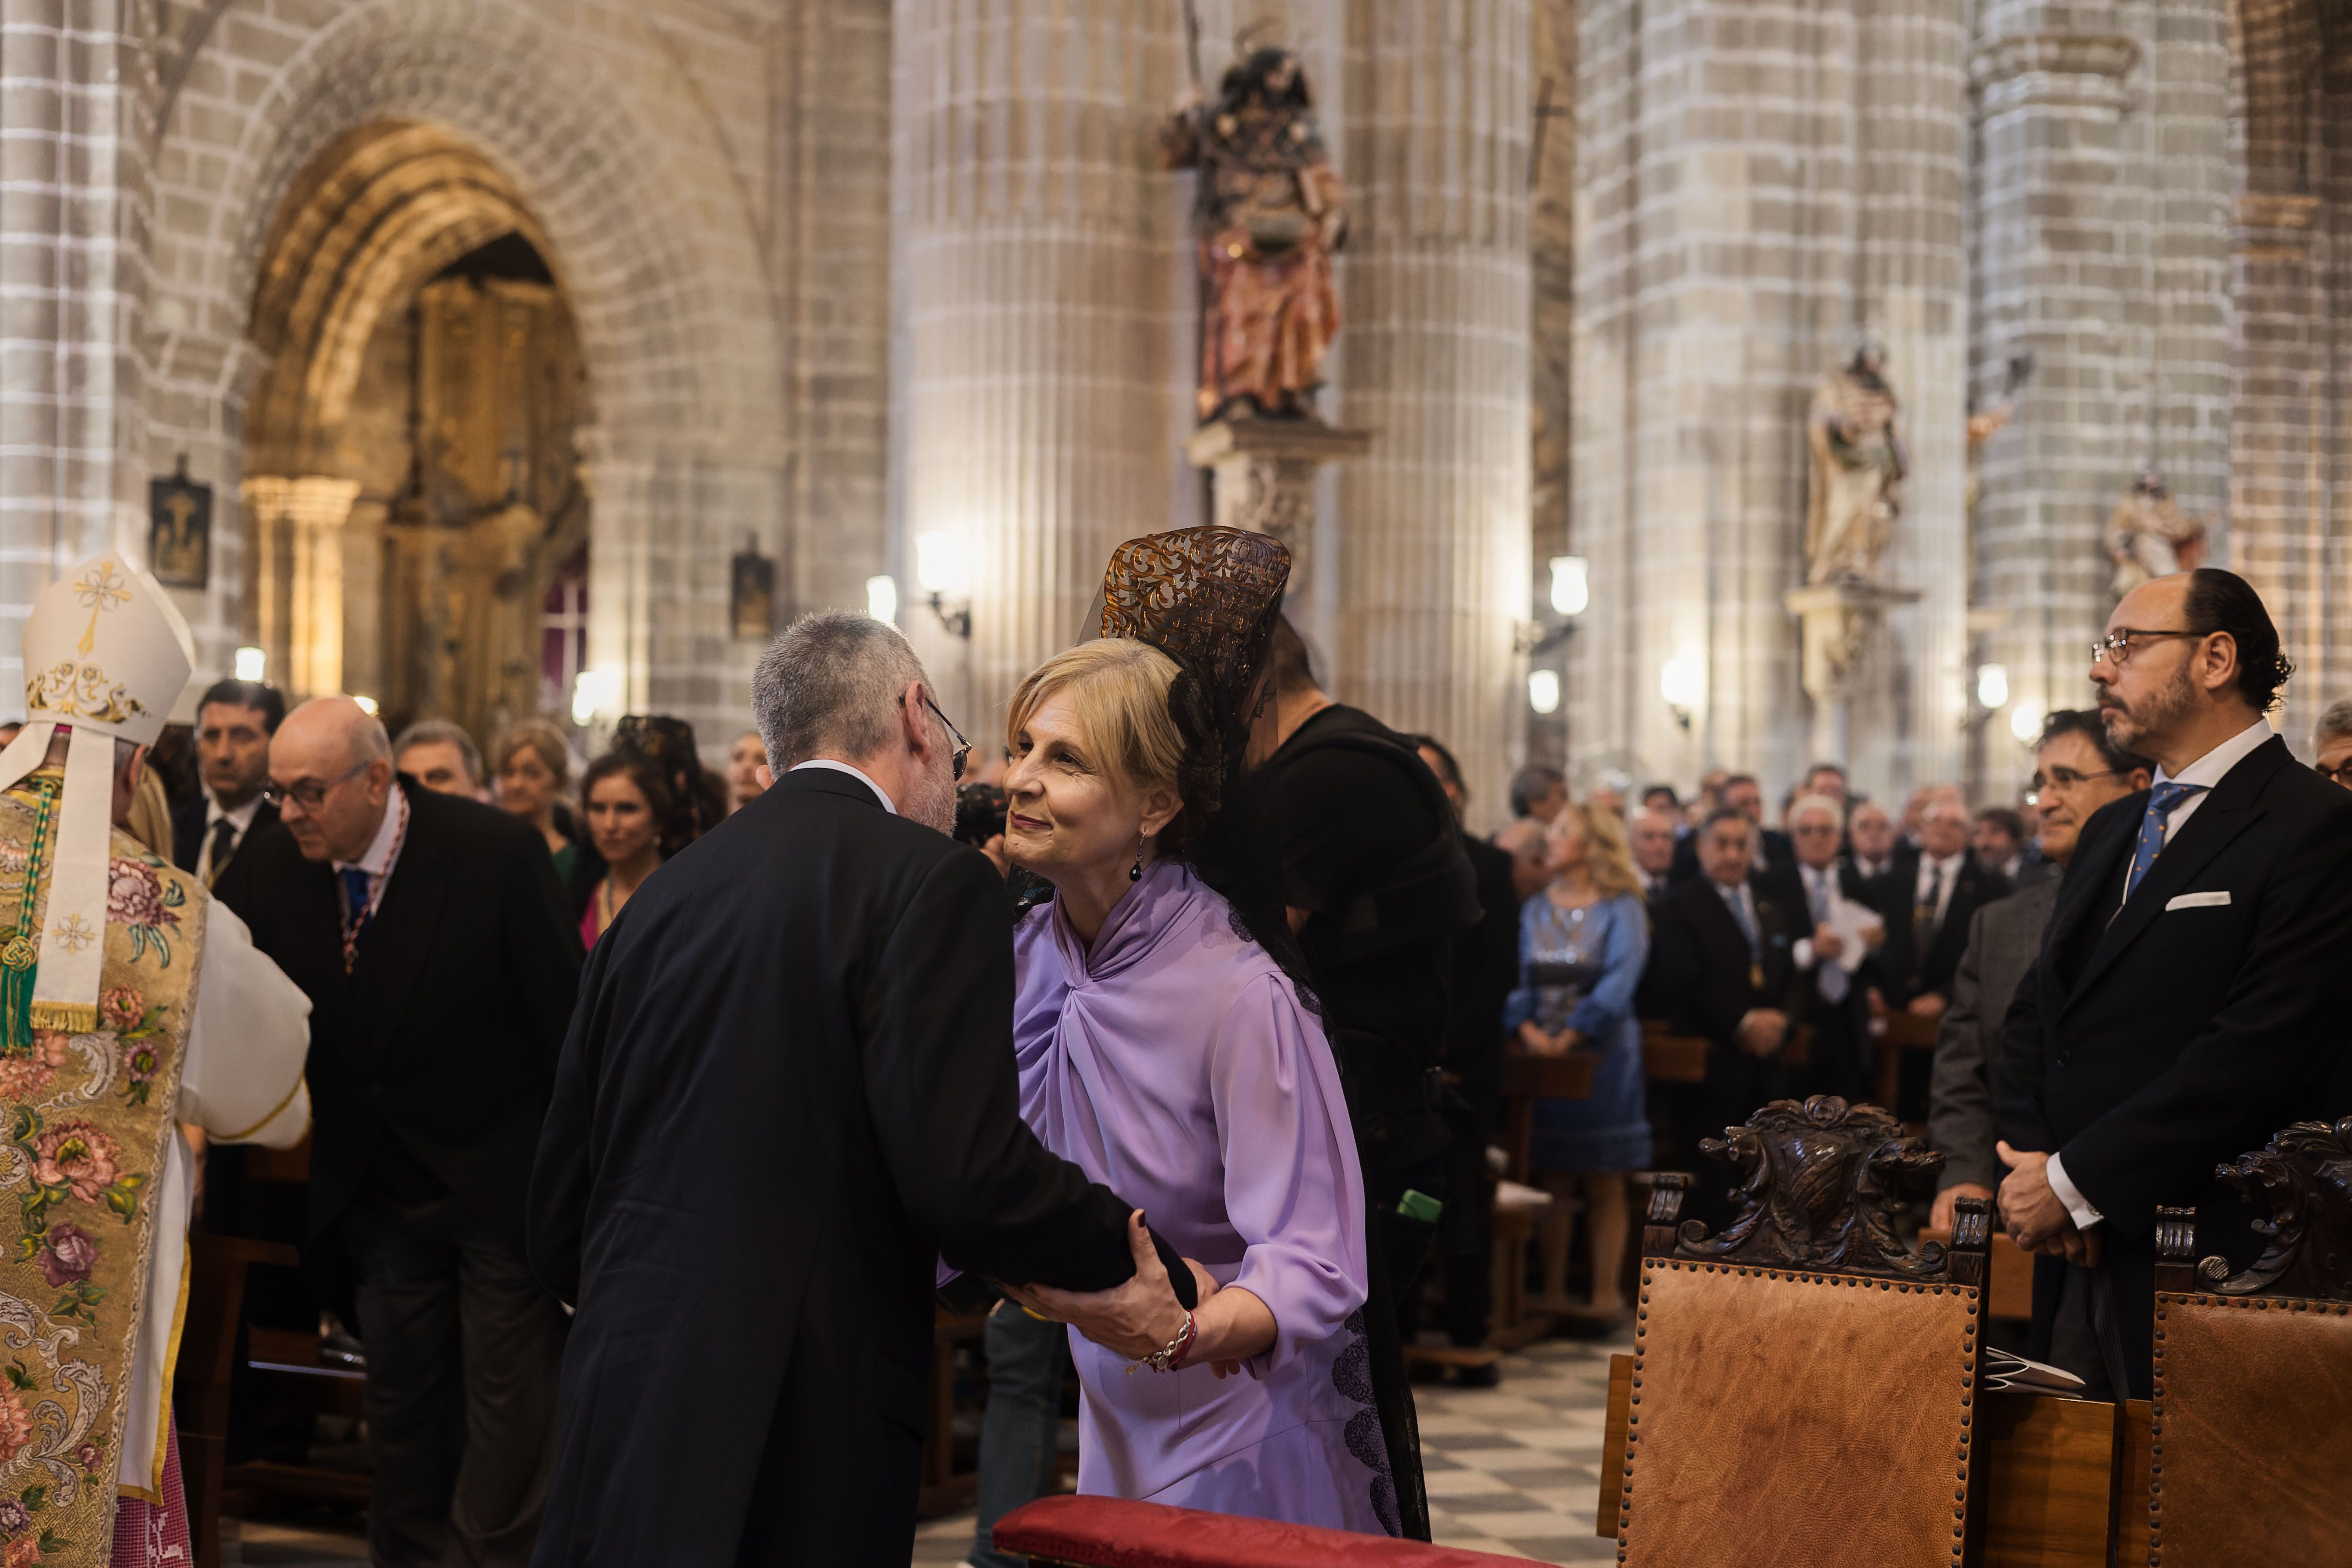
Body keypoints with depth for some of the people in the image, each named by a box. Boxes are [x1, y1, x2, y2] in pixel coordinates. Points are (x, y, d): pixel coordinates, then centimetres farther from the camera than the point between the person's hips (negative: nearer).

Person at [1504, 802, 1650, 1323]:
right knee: (1551, 1181, 3)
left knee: (1604, 1182, 0)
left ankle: (1605, 1294, 3)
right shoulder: (1534, 912, 12)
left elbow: (1620, 981, -13)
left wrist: (1570, 1036, -20)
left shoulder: (1620, 910, -1)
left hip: (1600, 1055, -3)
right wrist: (1527, 1029, -15)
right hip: (1540, 1057, 4)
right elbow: (1515, 977, 4)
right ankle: (1552, 1294, 6)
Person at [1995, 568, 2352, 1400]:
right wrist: (2032, 1165, -3)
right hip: (2079, 1264, 7)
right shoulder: (2110, 831, 17)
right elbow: (2034, 1012, 16)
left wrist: (2076, 1183, -15)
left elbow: (2258, 1051, -20)